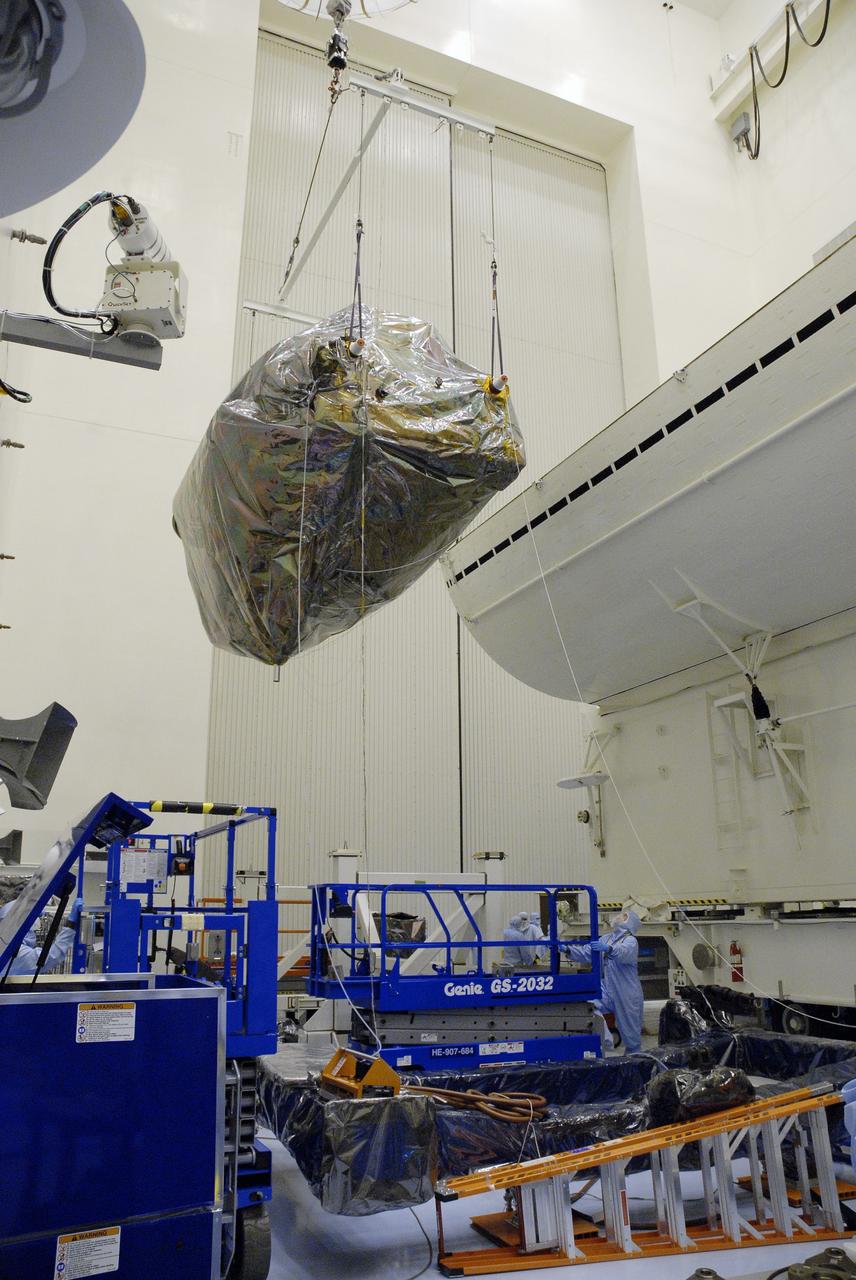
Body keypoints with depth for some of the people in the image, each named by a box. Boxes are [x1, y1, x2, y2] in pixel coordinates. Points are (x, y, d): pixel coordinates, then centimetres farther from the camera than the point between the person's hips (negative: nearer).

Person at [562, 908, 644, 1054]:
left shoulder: (631, 941, -8)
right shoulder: (605, 939, 14)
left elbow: (623, 953, -31)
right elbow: (587, 952, 6)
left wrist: (608, 949, -50)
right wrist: (568, 949, -8)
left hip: (627, 996, -5)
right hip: (607, 992, 5)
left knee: (630, 1029, 5)